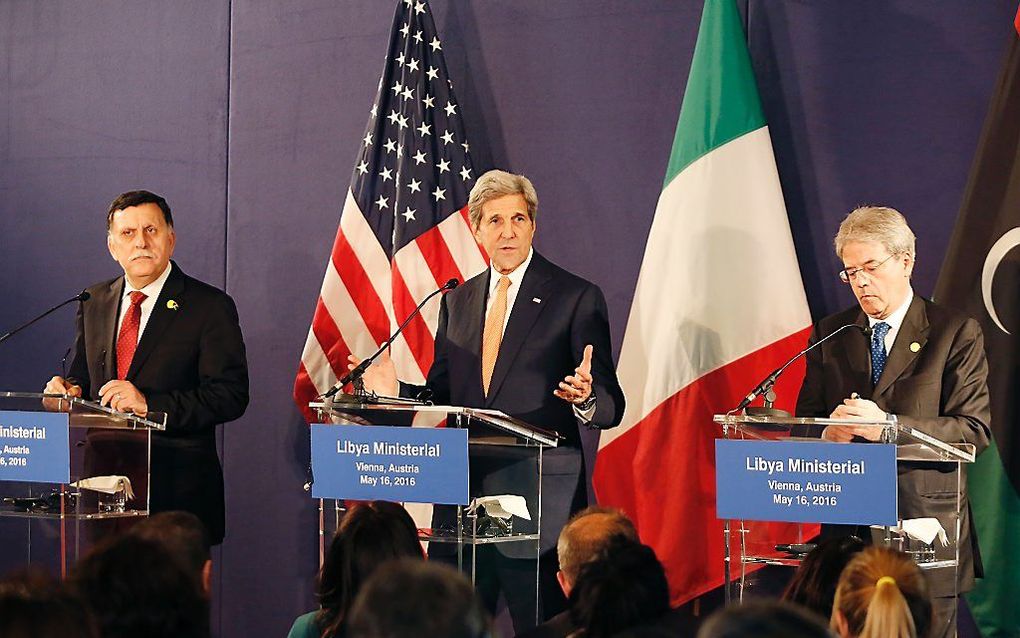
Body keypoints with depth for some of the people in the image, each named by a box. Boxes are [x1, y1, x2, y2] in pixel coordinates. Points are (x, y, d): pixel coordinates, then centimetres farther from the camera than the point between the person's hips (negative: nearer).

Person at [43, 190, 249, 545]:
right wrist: (69, 388, -1)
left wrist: (150, 404, -20)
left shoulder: (211, 307, -3)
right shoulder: (94, 302, 14)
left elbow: (231, 396, -11)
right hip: (103, 481, 4)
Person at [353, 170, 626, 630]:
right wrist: (395, 391, -1)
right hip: (463, 494, 5)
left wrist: (586, 399, -27)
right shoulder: (457, 301, 15)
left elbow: (611, 408, -4)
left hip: (540, 496, -5)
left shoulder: (576, 297, -1)